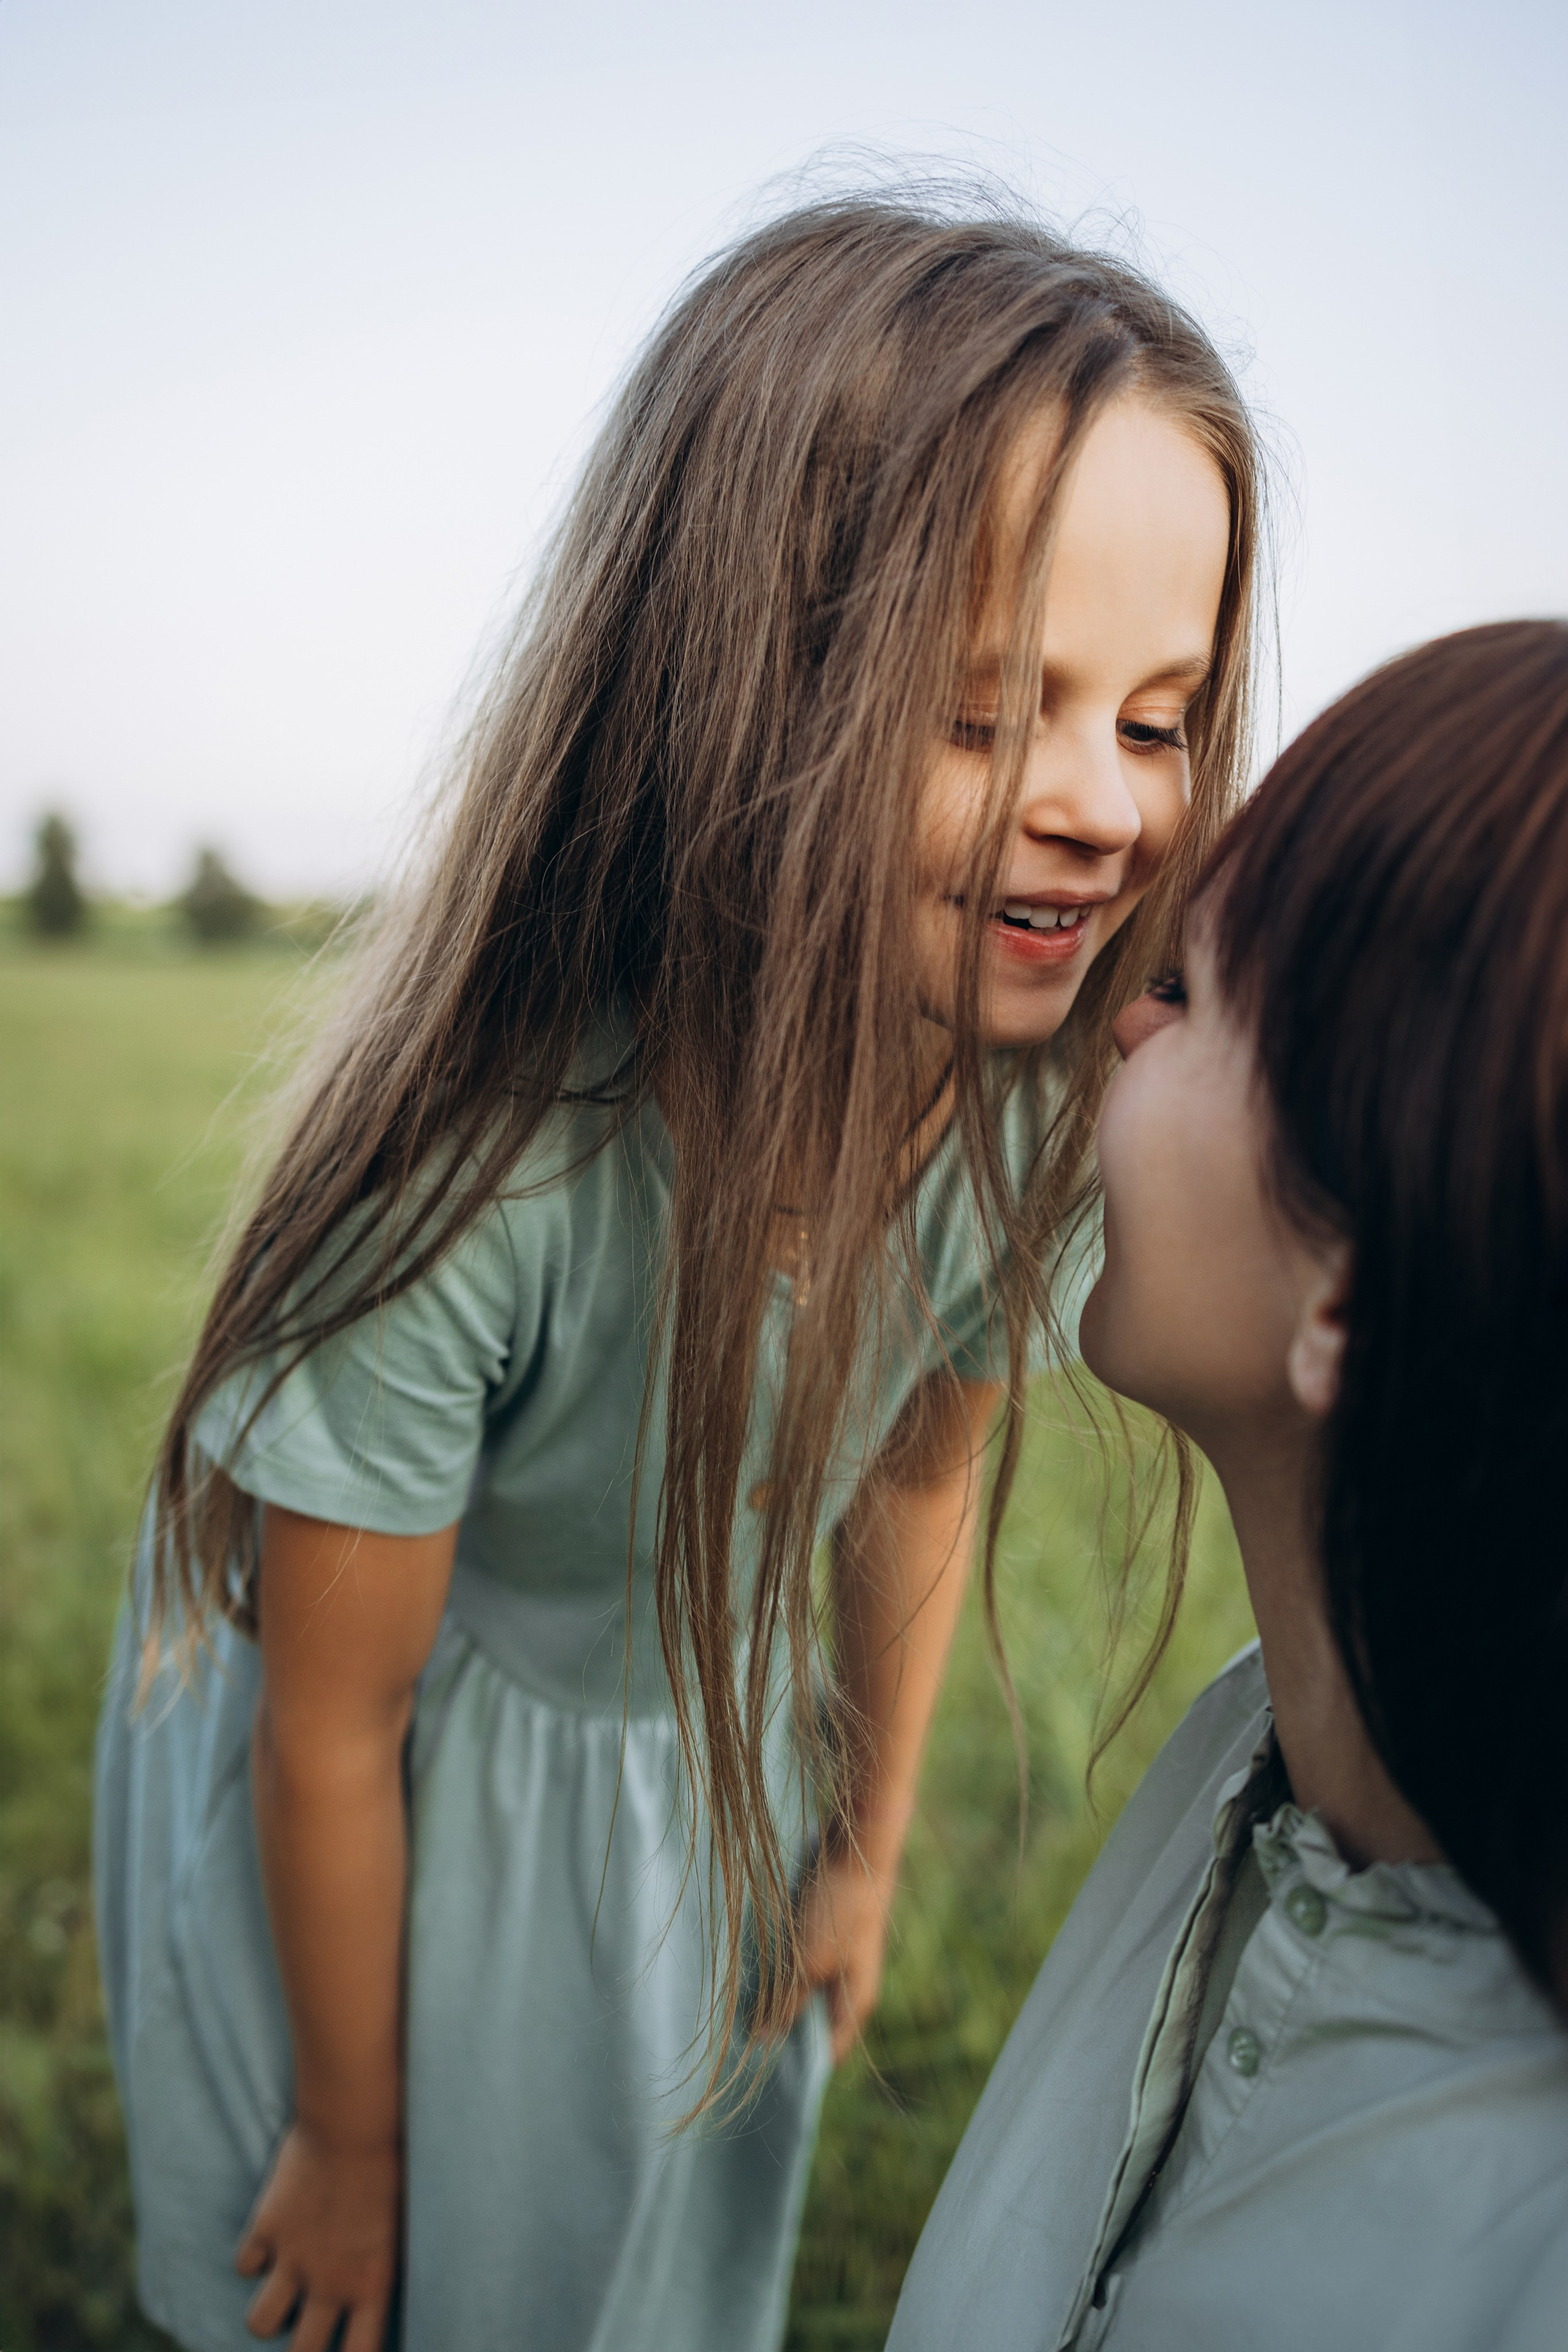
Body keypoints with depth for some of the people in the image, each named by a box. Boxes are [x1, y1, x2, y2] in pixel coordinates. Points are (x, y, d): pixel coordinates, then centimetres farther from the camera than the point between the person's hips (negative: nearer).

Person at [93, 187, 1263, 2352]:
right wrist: (349, 2136, -5)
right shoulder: (472, 1176, -39)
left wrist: (865, 1853, 11)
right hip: (405, 1779, -3)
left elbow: (920, 1484, -2)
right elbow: (332, 1731, -22)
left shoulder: (1044, 1118, -23)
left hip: (704, 1750, 4)